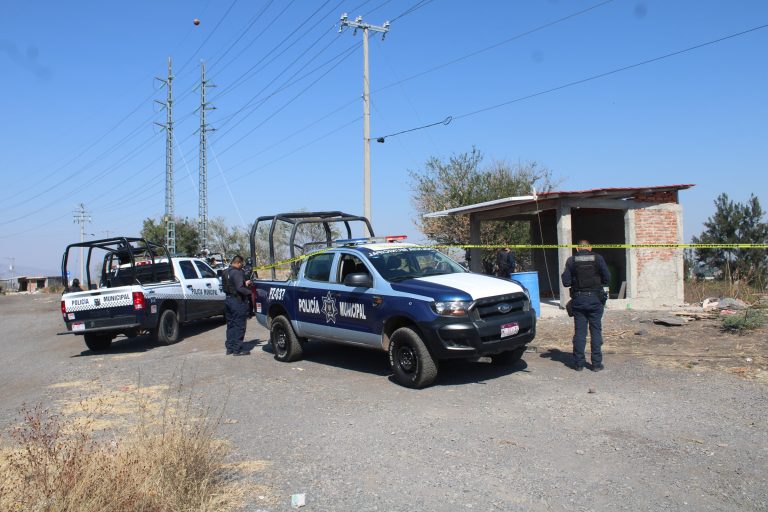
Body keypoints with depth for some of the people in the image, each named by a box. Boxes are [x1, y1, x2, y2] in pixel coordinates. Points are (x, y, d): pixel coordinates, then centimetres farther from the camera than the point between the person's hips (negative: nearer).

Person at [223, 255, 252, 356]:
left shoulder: (225, 272, 12)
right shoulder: (238, 273, -18)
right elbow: (240, 289, -27)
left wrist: (244, 284, 20)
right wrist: (250, 292, -17)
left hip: (228, 300, 9)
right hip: (238, 301, -9)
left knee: (230, 325, 17)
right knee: (239, 326, -1)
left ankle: (229, 348, 22)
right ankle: (237, 349, 2)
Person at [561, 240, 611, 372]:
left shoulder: (571, 261, -2)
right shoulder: (598, 259, -3)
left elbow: (566, 282, -5)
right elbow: (607, 278, -4)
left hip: (578, 300, 0)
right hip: (595, 299, 0)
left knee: (579, 331, 6)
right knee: (596, 331, 6)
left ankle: (579, 363, 8)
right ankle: (596, 363, 8)